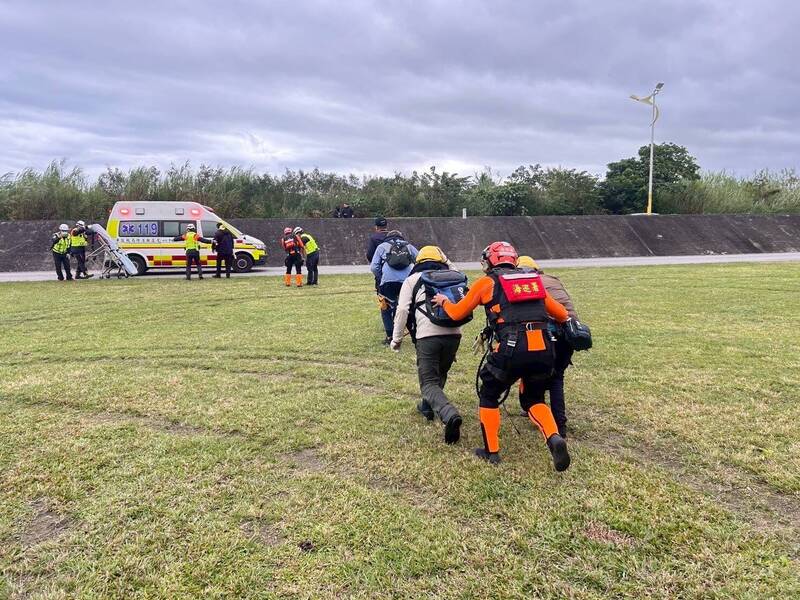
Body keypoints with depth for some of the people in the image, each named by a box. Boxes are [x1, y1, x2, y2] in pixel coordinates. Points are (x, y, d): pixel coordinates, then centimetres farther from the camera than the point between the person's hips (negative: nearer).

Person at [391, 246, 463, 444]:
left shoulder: (412, 280, 13)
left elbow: (402, 310, 5)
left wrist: (396, 338, 9)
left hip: (428, 335, -4)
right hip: (454, 333, 4)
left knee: (429, 383, -1)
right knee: (440, 374, 27)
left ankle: (450, 415, -24)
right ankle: (427, 407, 41)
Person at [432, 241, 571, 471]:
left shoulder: (487, 282, 10)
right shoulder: (534, 280, 20)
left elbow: (457, 314, 18)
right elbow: (561, 314, 25)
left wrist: (443, 301, 38)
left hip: (510, 350, -4)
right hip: (543, 349, 4)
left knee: (488, 396, 20)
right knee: (534, 399, 25)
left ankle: (491, 451, 23)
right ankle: (554, 438, 1)